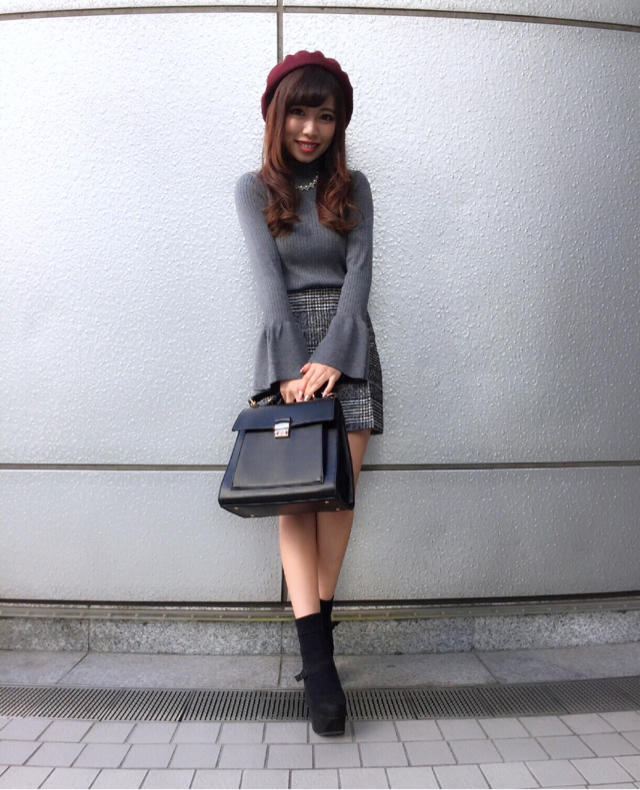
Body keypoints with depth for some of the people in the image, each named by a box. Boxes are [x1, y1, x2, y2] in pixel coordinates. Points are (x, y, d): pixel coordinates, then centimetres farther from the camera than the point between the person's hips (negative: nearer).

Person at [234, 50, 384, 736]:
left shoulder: (352, 187, 12)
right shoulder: (253, 189, 9)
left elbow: (359, 271, 0)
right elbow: (269, 277, -5)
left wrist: (329, 356, -14)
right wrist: (294, 365, -16)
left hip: (346, 344, 2)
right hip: (286, 344, -1)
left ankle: (317, 626, 11)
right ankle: (318, 658, -10)